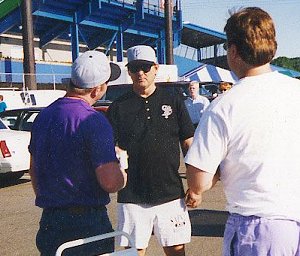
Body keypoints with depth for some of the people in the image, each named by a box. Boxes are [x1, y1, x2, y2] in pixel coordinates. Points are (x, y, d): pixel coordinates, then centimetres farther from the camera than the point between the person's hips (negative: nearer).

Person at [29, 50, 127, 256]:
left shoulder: (43, 116, 6)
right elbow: (111, 182, -24)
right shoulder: (93, 121, -18)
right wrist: (123, 173, -2)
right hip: (87, 222, -6)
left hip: (49, 221, 7)